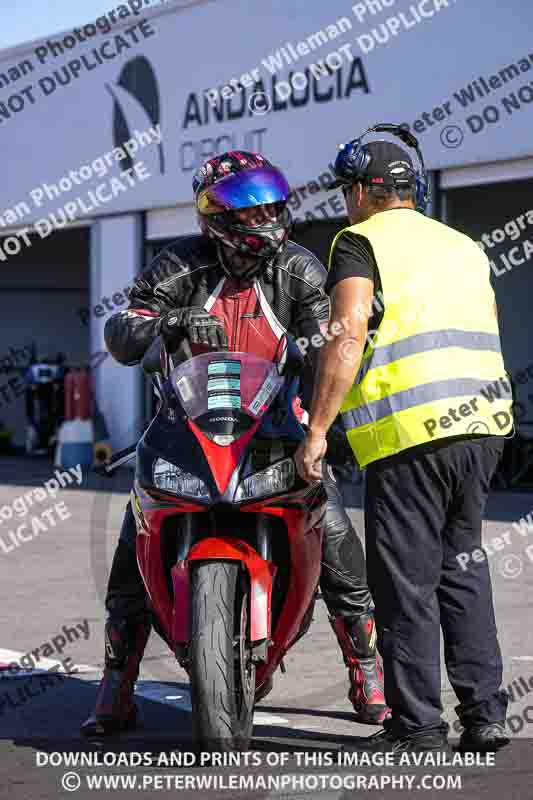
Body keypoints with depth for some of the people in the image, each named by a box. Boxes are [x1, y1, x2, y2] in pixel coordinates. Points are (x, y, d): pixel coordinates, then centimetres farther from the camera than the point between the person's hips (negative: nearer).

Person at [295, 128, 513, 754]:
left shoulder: (361, 241, 1)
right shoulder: (465, 247, 22)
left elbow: (348, 335, -12)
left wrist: (316, 430, -13)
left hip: (408, 430, -7)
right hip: (482, 425, 7)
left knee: (406, 582, 0)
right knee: (462, 569, 16)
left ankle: (417, 726, 4)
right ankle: (483, 712, 14)